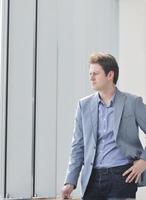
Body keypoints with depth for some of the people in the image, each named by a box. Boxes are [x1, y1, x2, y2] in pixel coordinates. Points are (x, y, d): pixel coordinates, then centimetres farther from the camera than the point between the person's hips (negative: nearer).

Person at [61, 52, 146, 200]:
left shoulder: (132, 103, 0)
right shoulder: (84, 105, 9)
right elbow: (78, 147, 9)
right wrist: (70, 181, 3)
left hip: (122, 176, -3)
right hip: (93, 178, 3)